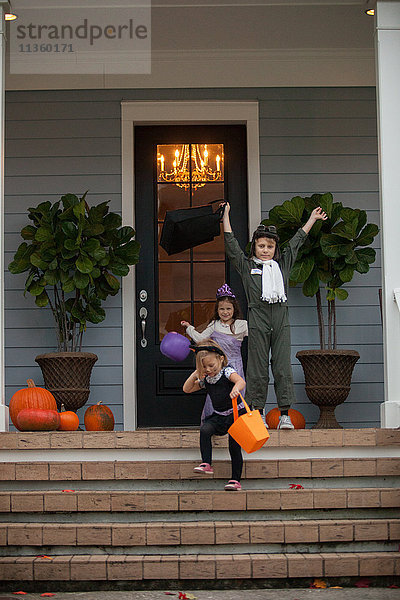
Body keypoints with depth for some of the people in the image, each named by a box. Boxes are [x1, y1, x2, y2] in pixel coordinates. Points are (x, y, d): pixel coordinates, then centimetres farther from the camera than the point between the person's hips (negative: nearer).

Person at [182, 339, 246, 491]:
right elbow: (186, 389, 13)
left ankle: (235, 480, -8)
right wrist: (195, 374, -2)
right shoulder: (205, 379, 8)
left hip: (236, 413, -5)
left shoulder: (227, 371, -10)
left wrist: (236, 388, -54)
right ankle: (206, 464, -25)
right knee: (205, 429, -25)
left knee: (234, 444, -16)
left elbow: (241, 381, -30)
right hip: (218, 416, 5)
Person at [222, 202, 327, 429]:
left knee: (283, 367, -1)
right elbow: (231, 244, 10)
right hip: (258, 319, -2)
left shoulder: (282, 264, 17)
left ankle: (285, 415, 0)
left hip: (281, 319, 2)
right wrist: (226, 215, 12)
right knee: (258, 369, 0)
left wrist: (312, 219, 35)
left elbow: (297, 242, 26)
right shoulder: (247, 266, 11)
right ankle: (258, 413, 8)